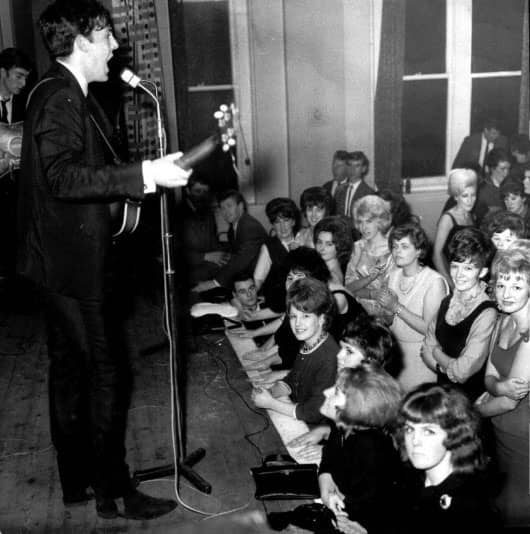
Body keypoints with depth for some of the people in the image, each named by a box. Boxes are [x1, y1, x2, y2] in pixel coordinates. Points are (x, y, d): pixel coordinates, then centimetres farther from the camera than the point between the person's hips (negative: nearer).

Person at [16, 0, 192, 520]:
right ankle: (113, 488, 11)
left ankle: (76, 481, 29)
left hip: (62, 257, 11)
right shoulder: (60, 97, -15)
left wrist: (140, 177, 19)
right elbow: (62, 177, -26)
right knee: (103, 373, -2)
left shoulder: (65, 94, 16)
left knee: (68, 369, 15)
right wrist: (141, 175, -29)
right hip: (74, 260, -11)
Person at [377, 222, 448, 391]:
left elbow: (429, 328, -20)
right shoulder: (394, 274, 2)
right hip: (393, 348, 5)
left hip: (420, 355, -5)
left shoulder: (434, 282, -18)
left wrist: (397, 307, -21)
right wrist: (386, 306, -12)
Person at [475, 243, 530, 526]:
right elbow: (489, 377, 4)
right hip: (502, 431, 7)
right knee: (498, 506, 22)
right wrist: (499, 387, -19)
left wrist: (476, 409, -4)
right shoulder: (503, 321, 1)